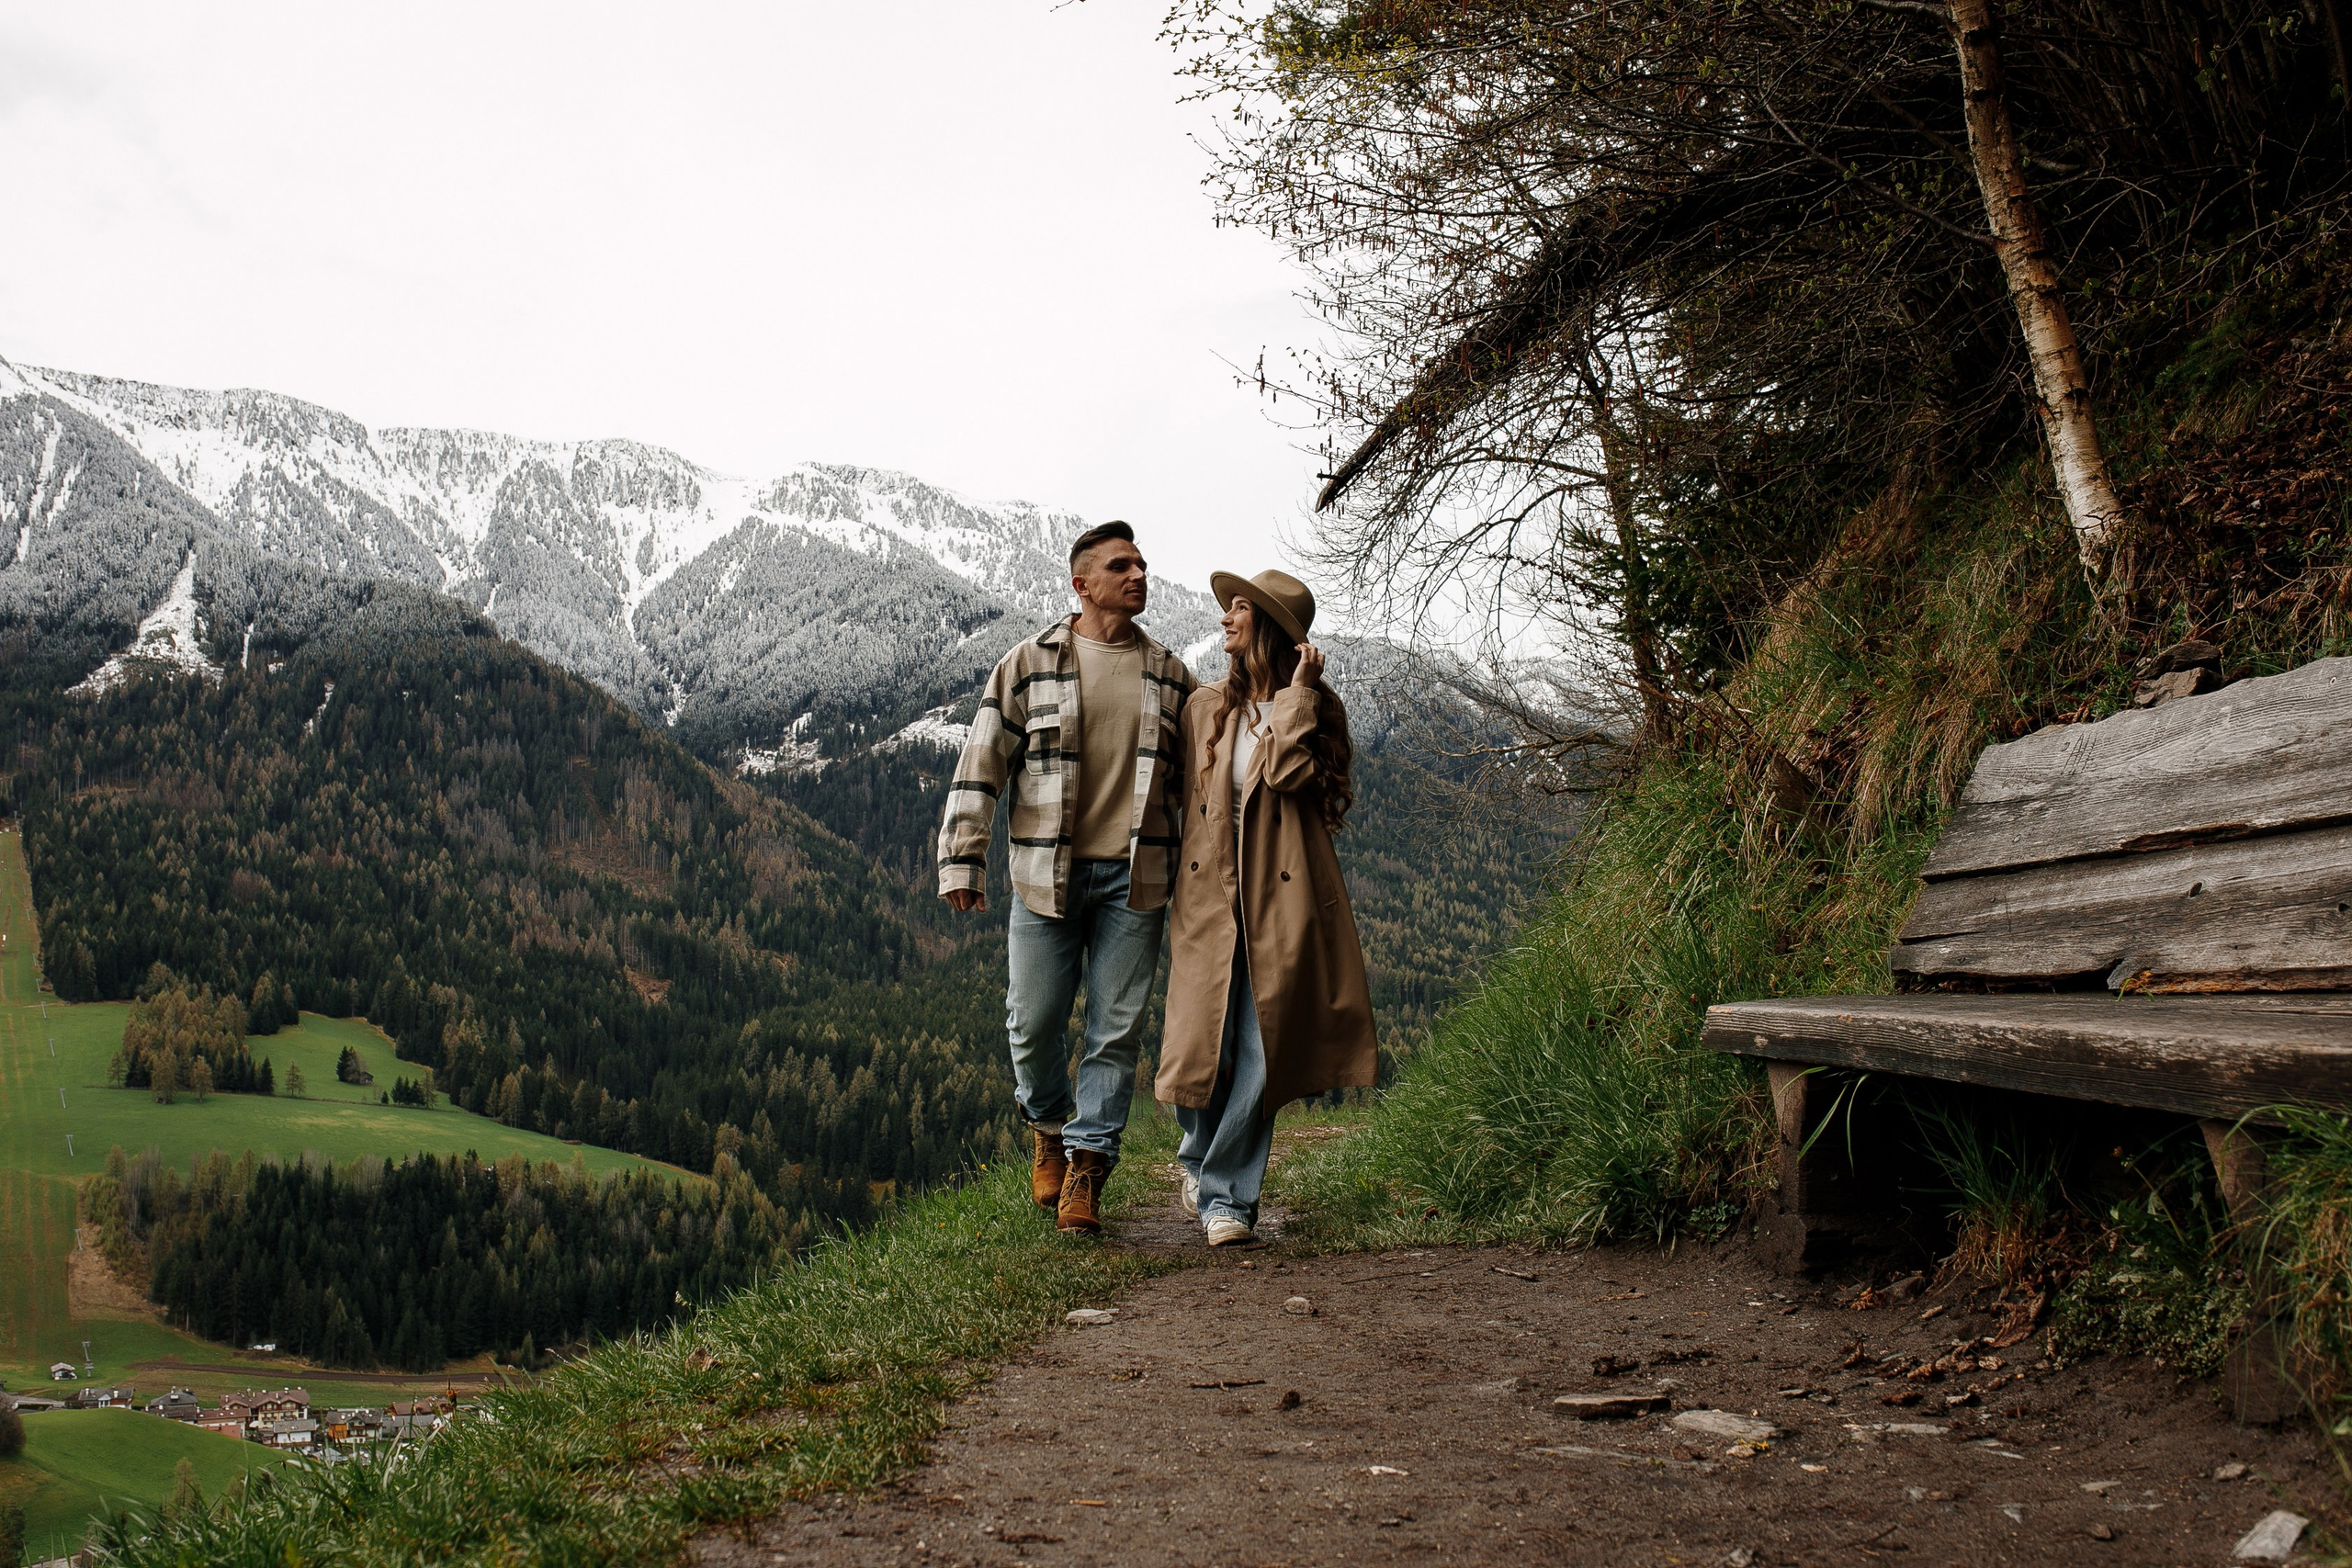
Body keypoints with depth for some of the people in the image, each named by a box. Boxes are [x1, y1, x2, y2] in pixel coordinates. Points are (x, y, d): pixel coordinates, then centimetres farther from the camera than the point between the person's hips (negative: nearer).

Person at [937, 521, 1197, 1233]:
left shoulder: (1169, 675, 10)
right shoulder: (1029, 665, 2)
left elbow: (1192, 781, 15)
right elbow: (981, 765, 0)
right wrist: (962, 862, -6)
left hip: (1133, 878, 2)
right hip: (1047, 874, -1)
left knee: (1116, 1029, 1)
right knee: (1033, 1022, 2)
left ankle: (1088, 1166, 10)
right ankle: (1049, 1127, 30)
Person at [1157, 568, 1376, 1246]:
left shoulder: (1316, 709, 5)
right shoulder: (1205, 707, 13)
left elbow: (1288, 772, -14)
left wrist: (1295, 693, -9)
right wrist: (1179, 887, 12)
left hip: (1278, 902, -2)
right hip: (1209, 897, 2)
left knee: (1259, 1056, -6)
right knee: (1203, 1050, 0)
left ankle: (1225, 1192, 6)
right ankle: (1201, 1156, 29)